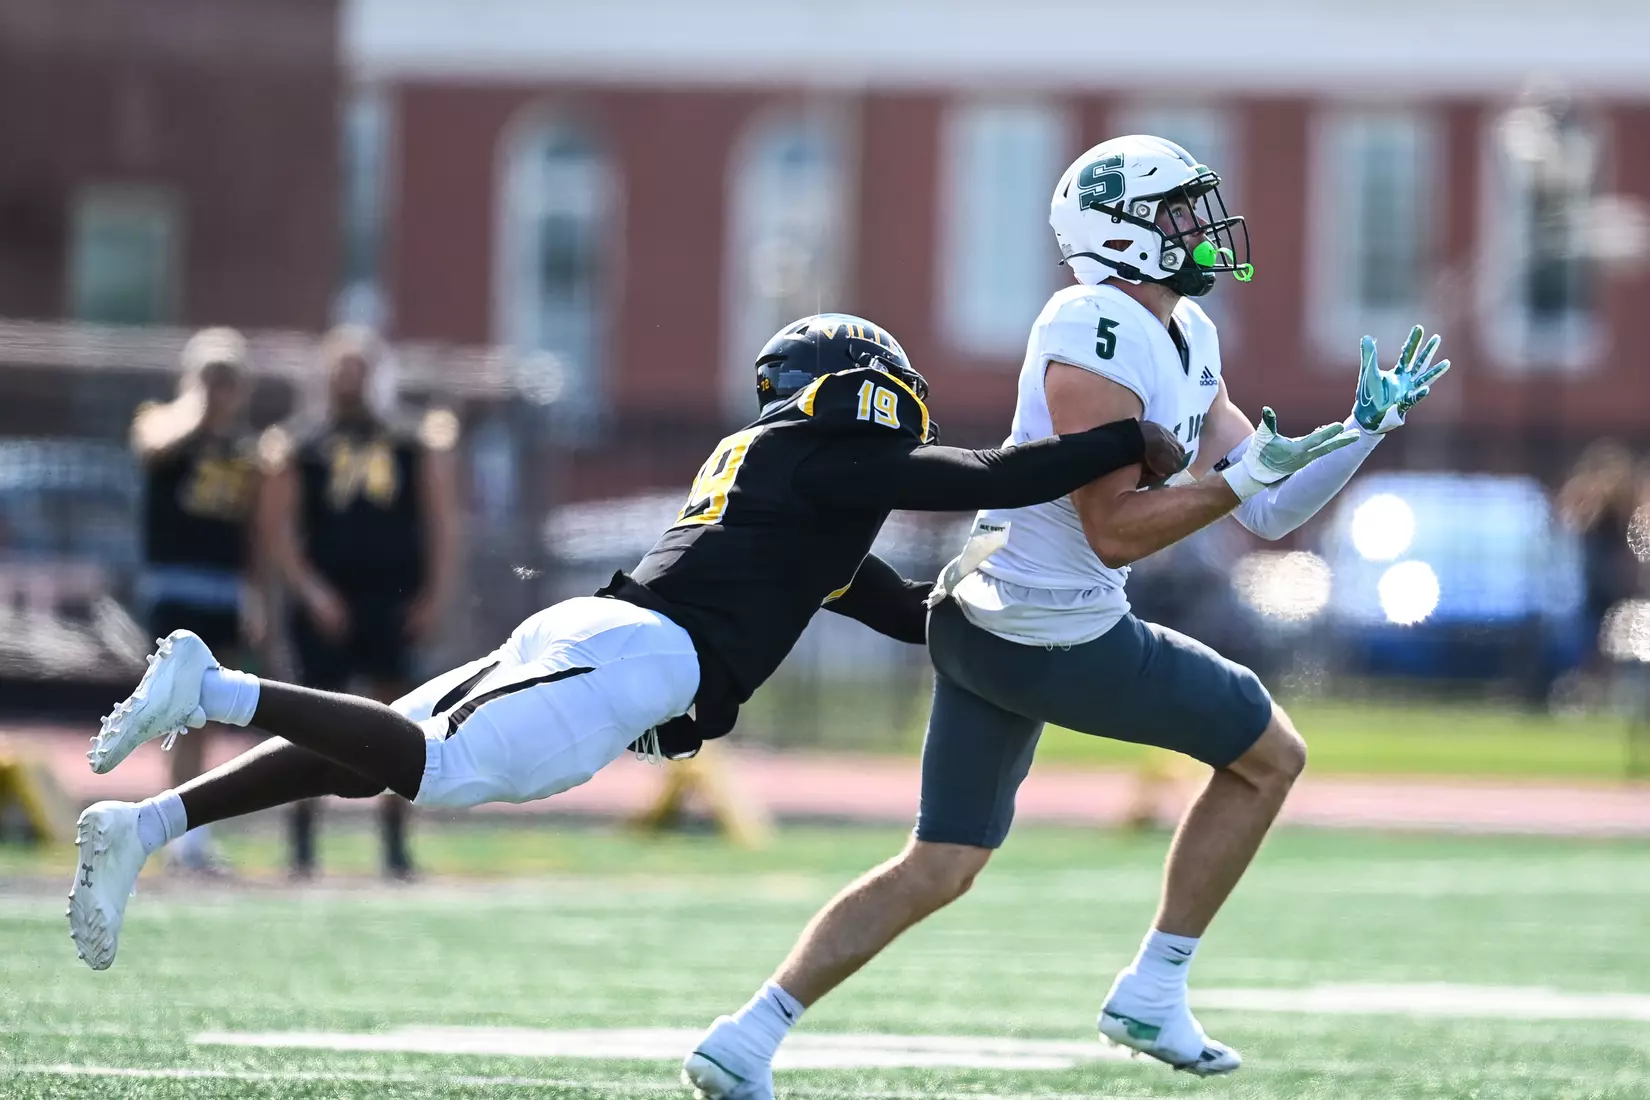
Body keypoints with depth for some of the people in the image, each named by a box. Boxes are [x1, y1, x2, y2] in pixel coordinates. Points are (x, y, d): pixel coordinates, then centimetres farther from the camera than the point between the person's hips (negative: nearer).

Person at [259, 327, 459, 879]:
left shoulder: (412, 444, 9)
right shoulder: (300, 446, 4)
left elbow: (441, 521, 8)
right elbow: (280, 528, 0)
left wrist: (435, 595, -1)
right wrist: (311, 593, -11)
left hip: (393, 602, 1)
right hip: (328, 605, -1)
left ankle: (395, 845, 5)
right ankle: (302, 848, 6)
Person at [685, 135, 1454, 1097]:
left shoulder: (1186, 337, 11)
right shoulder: (1100, 338, -19)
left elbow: (1270, 511, 12)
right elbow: (1114, 531, -21)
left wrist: (1366, 429, 4)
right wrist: (1241, 477, -24)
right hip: (1060, 645, -9)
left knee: (939, 870, 12)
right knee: (1270, 755, 10)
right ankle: (1153, 992, 15)